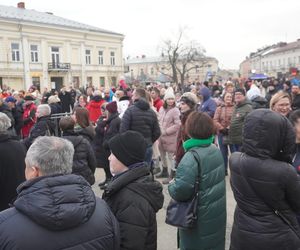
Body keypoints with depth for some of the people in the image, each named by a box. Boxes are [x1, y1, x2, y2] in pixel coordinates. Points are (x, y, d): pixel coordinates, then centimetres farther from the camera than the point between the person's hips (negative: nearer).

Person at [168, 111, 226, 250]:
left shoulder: (192, 157, -27)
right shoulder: (215, 149, 0)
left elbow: (181, 190, -33)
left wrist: (171, 185, -12)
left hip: (200, 218, -7)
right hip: (217, 213, 7)